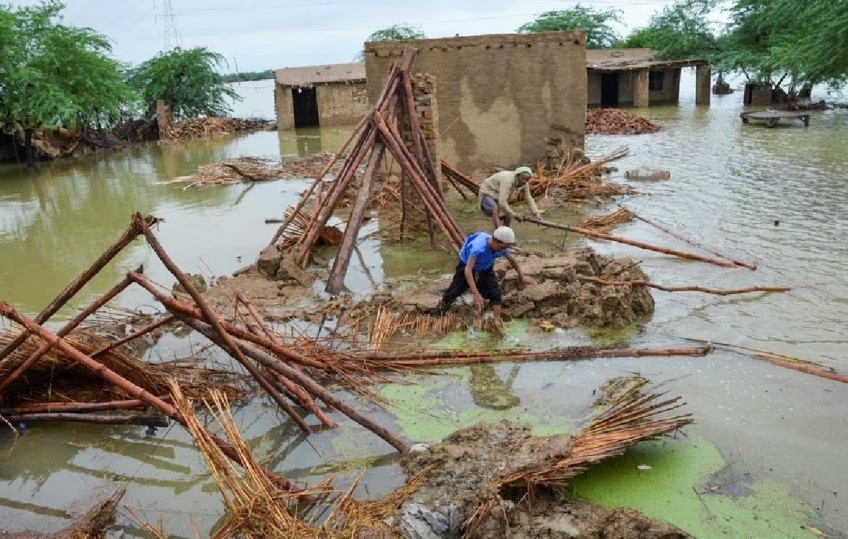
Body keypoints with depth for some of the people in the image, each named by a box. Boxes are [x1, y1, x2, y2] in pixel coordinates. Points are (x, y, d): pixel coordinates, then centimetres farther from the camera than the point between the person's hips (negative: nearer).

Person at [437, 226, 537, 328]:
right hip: (466, 265, -4)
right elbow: (468, 270, -51)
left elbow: (513, 260, -4)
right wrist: (475, 293, -57)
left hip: (486, 268, 4)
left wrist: (522, 277, 6)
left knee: (495, 291, -11)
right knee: (456, 289, 6)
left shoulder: (502, 248, -27)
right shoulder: (478, 247, -46)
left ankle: (497, 320, -3)